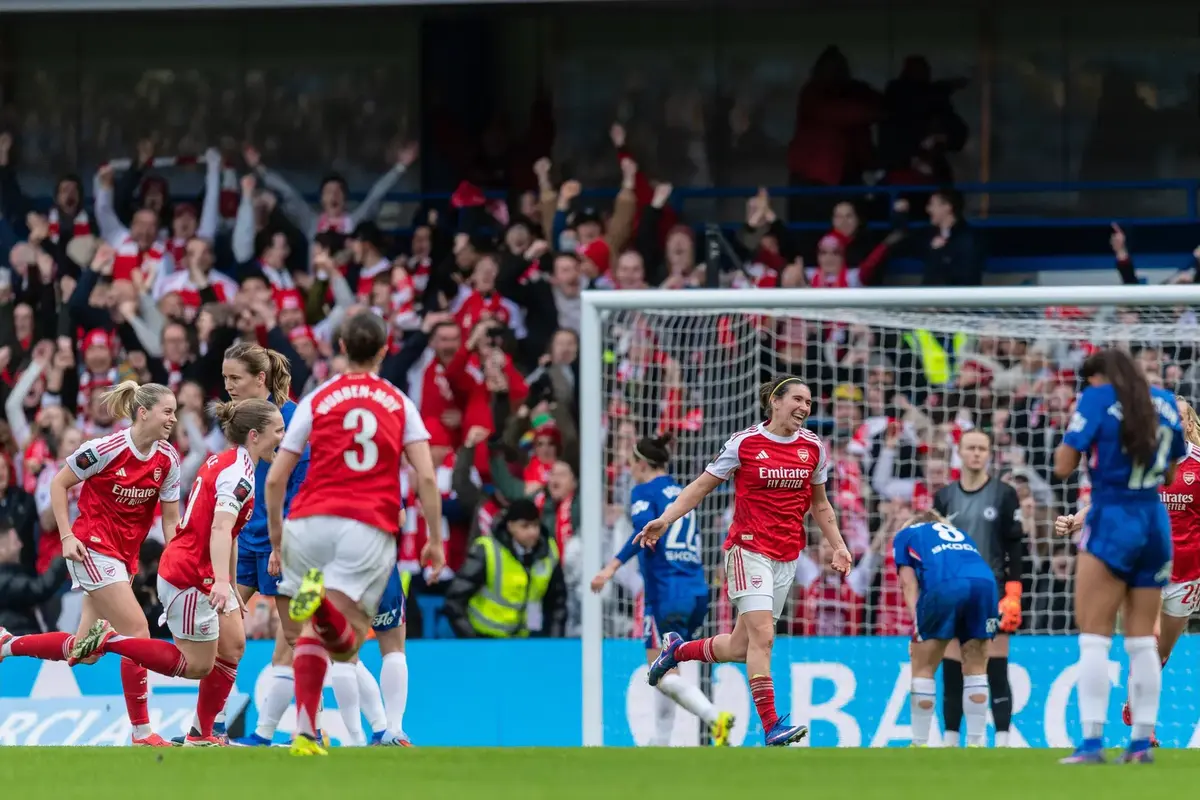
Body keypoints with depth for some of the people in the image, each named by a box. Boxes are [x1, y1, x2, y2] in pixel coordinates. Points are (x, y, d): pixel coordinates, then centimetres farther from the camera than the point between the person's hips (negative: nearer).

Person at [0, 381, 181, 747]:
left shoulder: (167, 460, 0)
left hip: (125, 557, 7)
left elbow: (170, 519, 6)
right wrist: (67, 536, -12)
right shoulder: (106, 448, -16)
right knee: (137, 632, -15)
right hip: (93, 548, -7)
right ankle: (142, 732, -9)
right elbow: (59, 484, -5)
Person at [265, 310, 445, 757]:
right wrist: (435, 540, 11)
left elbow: (276, 479, 9)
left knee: (312, 632, 17)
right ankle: (325, 604, -40)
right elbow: (426, 477, 4)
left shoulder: (316, 400, 12)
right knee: (345, 644, -4)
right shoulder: (400, 405, 14)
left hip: (310, 522, 1)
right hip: (370, 529, -1)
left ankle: (305, 733, 1)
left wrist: (276, 539, 20)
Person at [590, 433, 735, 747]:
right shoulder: (682, 494, 20)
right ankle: (662, 744, 11)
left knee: (662, 673, -9)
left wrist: (613, 566, -30)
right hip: (697, 591, 8)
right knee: (666, 672, 14)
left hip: (666, 590, -8)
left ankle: (716, 717, -29)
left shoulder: (644, 492, -2)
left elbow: (645, 530, -22)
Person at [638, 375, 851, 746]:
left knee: (740, 647, 7)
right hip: (749, 549, -5)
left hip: (787, 556, 5)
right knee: (762, 635, -18)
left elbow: (819, 504, 20)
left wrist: (838, 546, 11)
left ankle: (678, 650, 34)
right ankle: (771, 724, -18)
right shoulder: (744, 443, -6)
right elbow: (702, 486, 1)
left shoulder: (813, 447, 7)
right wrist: (666, 519, -9)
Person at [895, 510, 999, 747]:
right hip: (985, 581, 3)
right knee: (975, 668, 16)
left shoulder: (904, 535, 29)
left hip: (944, 585, -3)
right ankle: (977, 743, 12)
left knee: (923, 668, 11)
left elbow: (909, 582, 15)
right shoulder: (956, 533, 40)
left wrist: (917, 626, 5)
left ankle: (919, 744, 11)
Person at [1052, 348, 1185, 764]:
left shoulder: (1097, 398, -6)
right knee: (1142, 638, 10)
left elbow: (1063, 467, -8)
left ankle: (1092, 741, -11)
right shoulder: (1165, 402, 9)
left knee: (1094, 636, -3)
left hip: (1112, 521, -5)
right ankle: (1142, 741, 8)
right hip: (1156, 525, 5)